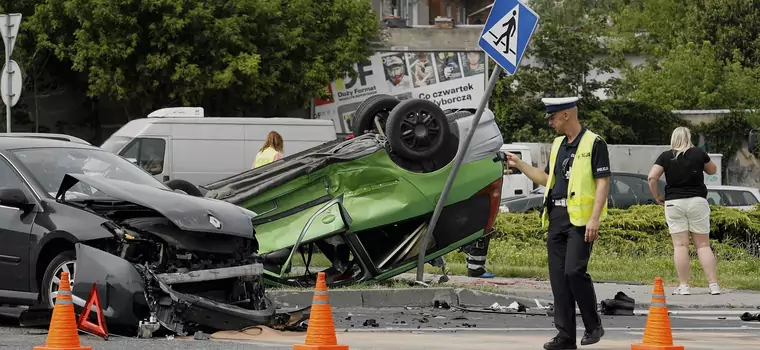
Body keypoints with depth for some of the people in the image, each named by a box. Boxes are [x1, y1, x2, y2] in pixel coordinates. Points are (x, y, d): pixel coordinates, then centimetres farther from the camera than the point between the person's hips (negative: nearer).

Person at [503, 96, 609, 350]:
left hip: (580, 217, -8)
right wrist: (519, 164, 21)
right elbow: (547, 179, 27)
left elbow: (603, 183, -11)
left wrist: (594, 218, -19)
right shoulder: (558, 144, 17)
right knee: (558, 277, 3)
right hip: (556, 216, 8)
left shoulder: (593, 143, -7)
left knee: (574, 271, -17)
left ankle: (593, 325, -1)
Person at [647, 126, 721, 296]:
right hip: (697, 201, 1)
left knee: (680, 245, 0)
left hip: (674, 203, -1)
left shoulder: (666, 156, -1)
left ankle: (683, 286, -3)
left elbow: (652, 177, -10)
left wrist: (657, 197, 2)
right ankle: (713, 284, -1)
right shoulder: (698, 153, 2)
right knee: (703, 244, 4)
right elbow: (712, 170, 18)